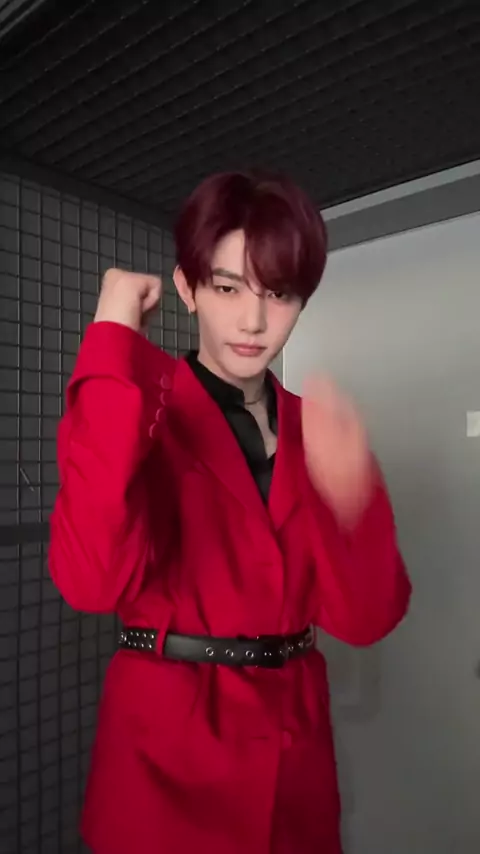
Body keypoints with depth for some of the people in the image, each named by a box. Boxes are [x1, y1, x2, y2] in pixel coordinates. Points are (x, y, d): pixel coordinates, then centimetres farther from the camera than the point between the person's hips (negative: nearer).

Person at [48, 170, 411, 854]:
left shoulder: (317, 429, 1)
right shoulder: (141, 411, -11)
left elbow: (364, 617, -5)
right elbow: (92, 578, -30)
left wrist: (351, 495, -24)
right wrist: (112, 347, -27)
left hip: (295, 739, 5)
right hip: (169, 742, -4)